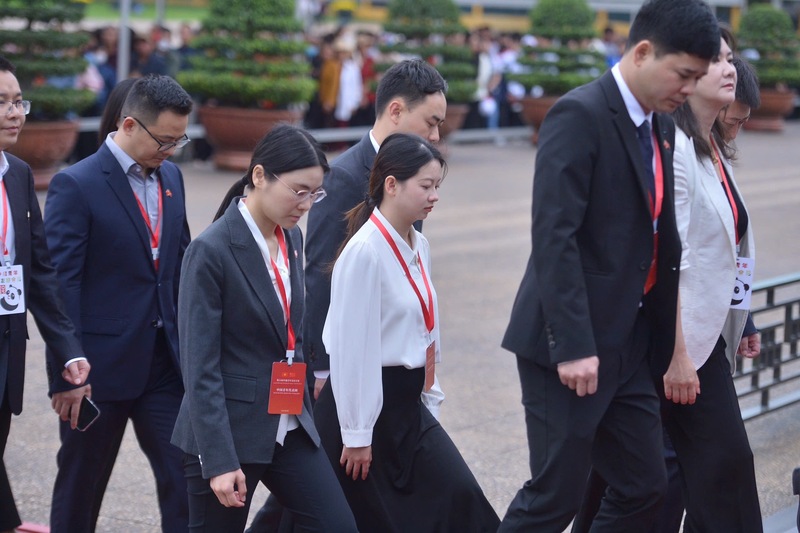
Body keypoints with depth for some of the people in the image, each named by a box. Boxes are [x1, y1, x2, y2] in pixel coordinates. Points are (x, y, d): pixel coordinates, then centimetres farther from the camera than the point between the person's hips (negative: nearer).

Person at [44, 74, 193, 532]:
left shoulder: (171, 177, 9)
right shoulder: (75, 185, -12)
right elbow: (60, 283, -14)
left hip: (165, 361, 5)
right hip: (103, 363, -5)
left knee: (186, 480, 0)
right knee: (81, 484, 10)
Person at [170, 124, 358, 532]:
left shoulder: (291, 239, 7)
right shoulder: (212, 251, -15)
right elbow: (200, 367, -17)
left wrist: (303, 407, 17)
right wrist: (219, 461, -20)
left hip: (289, 428, 7)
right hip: (229, 428, -7)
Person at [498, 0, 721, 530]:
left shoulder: (662, 126, 12)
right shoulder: (580, 115, -15)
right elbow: (553, 236, -21)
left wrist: (667, 337, 11)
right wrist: (573, 346, -24)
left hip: (631, 344, 8)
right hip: (572, 346, -8)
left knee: (644, 487, 10)